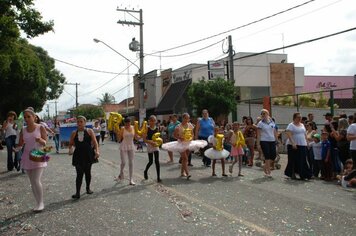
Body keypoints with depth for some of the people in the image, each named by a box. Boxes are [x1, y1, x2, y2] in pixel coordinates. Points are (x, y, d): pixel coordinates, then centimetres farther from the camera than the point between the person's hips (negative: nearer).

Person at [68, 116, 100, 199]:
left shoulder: (89, 131, 1)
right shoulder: (74, 133, 6)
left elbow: (95, 142, -3)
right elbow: (71, 144, 13)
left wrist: (97, 151, -17)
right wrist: (70, 149, -8)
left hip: (88, 155, 0)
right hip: (78, 155, 0)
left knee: (87, 172, 13)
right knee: (79, 174, -7)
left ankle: (88, 188, 34)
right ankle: (77, 193, -6)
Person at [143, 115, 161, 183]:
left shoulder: (157, 128, 3)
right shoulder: (147, 129, -8)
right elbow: (144, 139, -12)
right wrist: (151, 142, -24)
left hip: (156, 146, 3)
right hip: (150, 146, -3)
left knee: (157, 161, -3)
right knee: (151, 161, 3)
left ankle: (158, 177, 1)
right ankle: (145, 171, 33)